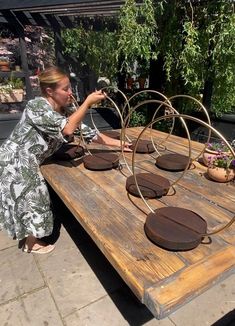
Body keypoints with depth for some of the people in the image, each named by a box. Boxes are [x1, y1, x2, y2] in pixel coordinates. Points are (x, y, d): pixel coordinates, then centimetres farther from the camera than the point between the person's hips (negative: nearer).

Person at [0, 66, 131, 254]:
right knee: (30, 199, 3)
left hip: (27, 162, 8)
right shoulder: (37, 105, -25)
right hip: (16, 161, -8)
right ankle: (32, 243, 27)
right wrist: (88, 102, -30)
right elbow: (68, 129, -36)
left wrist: (116, 143, -3)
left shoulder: (61, 112, 1)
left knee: (30, 198, 21)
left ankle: (26, 234, 45)